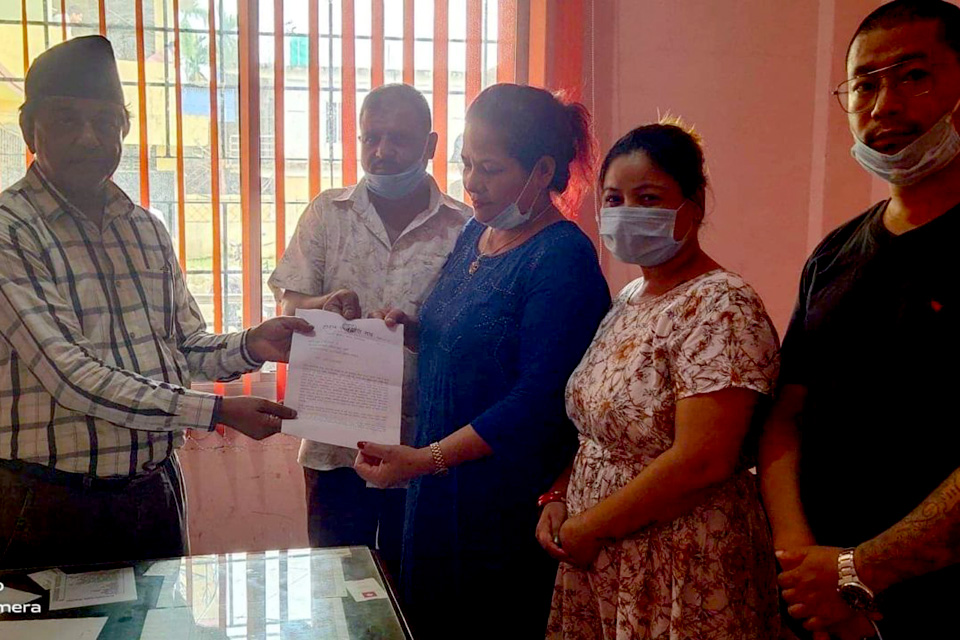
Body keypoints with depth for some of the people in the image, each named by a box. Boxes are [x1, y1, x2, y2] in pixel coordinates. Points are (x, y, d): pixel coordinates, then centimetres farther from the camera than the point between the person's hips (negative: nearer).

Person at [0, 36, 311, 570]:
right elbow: (71, 377, -21)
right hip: (53, 501, -6)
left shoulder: (148, 230, 8)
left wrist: (249, 348, -10)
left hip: (156, 488, 6)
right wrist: (217, 412, -22)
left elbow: (187, 349, 11)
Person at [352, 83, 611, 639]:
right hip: (440, 490, 8)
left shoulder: (563, 257, -18)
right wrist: (413, 330, -1)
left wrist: (427, 459, -26)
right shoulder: (475, 233, 8)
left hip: (510, 505, -8)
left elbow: (538, 399, -23)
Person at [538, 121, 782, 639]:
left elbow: (702, 461, -26)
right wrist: (558, 498, -1)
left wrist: (590, 527, -17)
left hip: (679, 580, -7)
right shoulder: (629, 299, 8)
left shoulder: (721, 307, -18)